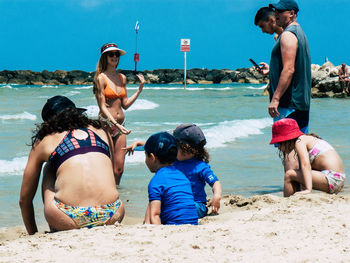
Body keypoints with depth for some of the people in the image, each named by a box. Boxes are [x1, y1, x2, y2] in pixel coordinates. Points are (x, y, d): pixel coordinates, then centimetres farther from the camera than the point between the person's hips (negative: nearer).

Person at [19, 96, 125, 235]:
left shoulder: (44, 141, 18)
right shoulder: (100, 130, 25)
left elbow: (24, 198, 25)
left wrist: (33, 234, 39)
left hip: (69, 220, -2)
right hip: (110, 216, 2)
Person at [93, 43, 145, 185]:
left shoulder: (122, 78, 13)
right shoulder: (101, 78, -6)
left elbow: (125, 104, 14)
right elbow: (102, 107, -10)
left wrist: (140, 89, 8)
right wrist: (116, 124, -20)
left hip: (120, 125, 6)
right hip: (106, 124, -6)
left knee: (119, 169, 5)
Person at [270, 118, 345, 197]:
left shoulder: (299, 141, -5)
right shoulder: (307, 139, 22)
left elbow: (305, 165, -21)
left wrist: (308, 189, -31)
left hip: (332, 179, -10)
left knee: (289, 174, -9)